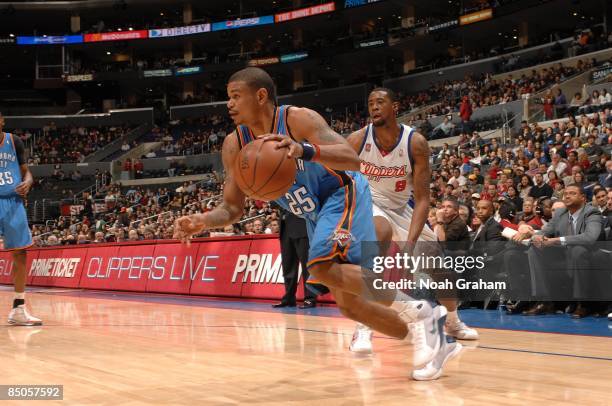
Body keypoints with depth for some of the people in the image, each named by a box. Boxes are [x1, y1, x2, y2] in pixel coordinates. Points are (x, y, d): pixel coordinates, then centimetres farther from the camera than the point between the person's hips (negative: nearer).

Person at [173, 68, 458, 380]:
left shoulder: (298, 119, -24)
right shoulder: (234, 146, -7)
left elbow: (352, 159, -35)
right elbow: (232, 208, -2)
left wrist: (304, 151, -53)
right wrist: (201, 222, -24)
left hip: (343, 195, -7)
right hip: (315, 215, 7)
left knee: (322, 267, -31)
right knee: (349, 305, 4)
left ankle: (417, 310, -19)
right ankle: (435, 342, 17)